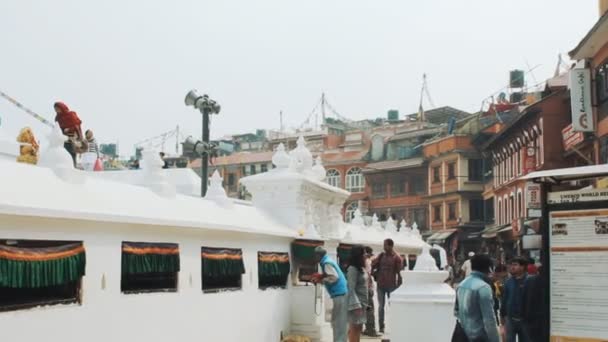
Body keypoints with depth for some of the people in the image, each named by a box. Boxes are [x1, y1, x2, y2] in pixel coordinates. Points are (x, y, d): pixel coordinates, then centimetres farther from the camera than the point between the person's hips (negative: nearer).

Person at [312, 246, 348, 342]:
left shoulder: (326, 263, -12)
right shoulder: (328, 261, 18)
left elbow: (334, 277, -21)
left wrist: (320, 280, -12)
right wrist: (320, 277, 12)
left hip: (339, 294, -10)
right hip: (341, 293, 10)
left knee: (338, 321, -7)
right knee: (340, 320, 14)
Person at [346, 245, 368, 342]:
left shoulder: (361, 268, 12)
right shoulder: (352, 269, -16)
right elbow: (351, 289, -21)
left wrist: (363, 304, 15)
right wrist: (356, 305, -26)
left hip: (361, 302, 9)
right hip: (356, 303, -9)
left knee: (359, 328, 12)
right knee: (354, 328, -5)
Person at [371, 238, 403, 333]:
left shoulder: (396, 258, -5)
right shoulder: (381, 256, 8)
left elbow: (399, 273, -7)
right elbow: (373, 265, 8)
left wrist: (399, 285, -10)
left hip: (391, 285, -4)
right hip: (380, 284, 4)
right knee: (381, 306, 6)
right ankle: (381, 327, 12)